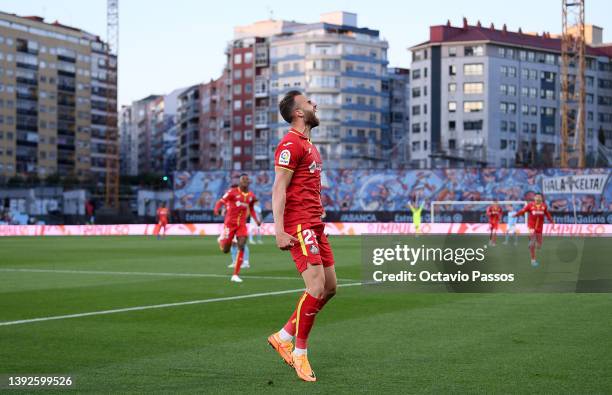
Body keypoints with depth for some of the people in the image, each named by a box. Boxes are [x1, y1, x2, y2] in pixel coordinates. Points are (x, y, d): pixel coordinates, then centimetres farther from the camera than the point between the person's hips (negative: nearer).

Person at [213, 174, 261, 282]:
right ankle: (222, 239, 41)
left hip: (242, 224, 3)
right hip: (230, 223, -3)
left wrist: (257, 220, 12)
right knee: (225, 250, 1)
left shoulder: (251, 196, 8)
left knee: (241, 247, -16)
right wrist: (216, 209, -35)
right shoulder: (232, 192, -8)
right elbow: (221, 201, -15)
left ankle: (235, 275, -10)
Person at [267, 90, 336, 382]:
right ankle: (299, 353, -2)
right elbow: (278, 189, -16)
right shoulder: (291, 144, -10)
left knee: (329, 287, 9)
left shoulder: (308, 145, 20)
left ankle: (283, 337, 19)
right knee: (316, 287, -15)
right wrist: (279, 230, -23)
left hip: (314, 226, 10)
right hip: (298, 227, -10)